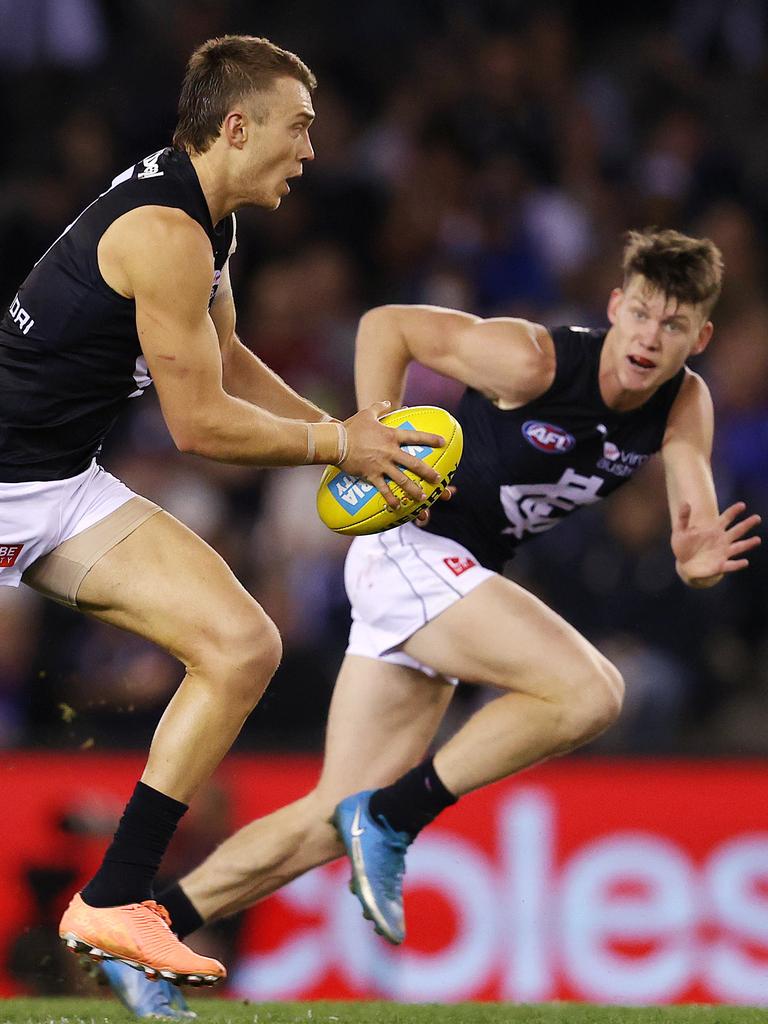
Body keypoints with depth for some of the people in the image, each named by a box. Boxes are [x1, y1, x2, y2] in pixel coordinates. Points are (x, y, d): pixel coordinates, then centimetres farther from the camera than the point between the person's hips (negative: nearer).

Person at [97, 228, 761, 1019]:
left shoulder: (684, 405, -2)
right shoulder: (535, 361, -18)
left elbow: (694, 521, -6)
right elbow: (385, 325, -12)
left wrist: (699, 559, -30)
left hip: (459, 580, 7)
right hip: (412, 546, -7)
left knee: (332, 822, 5)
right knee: (589, 692, -26)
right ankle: (391, 819, -17)